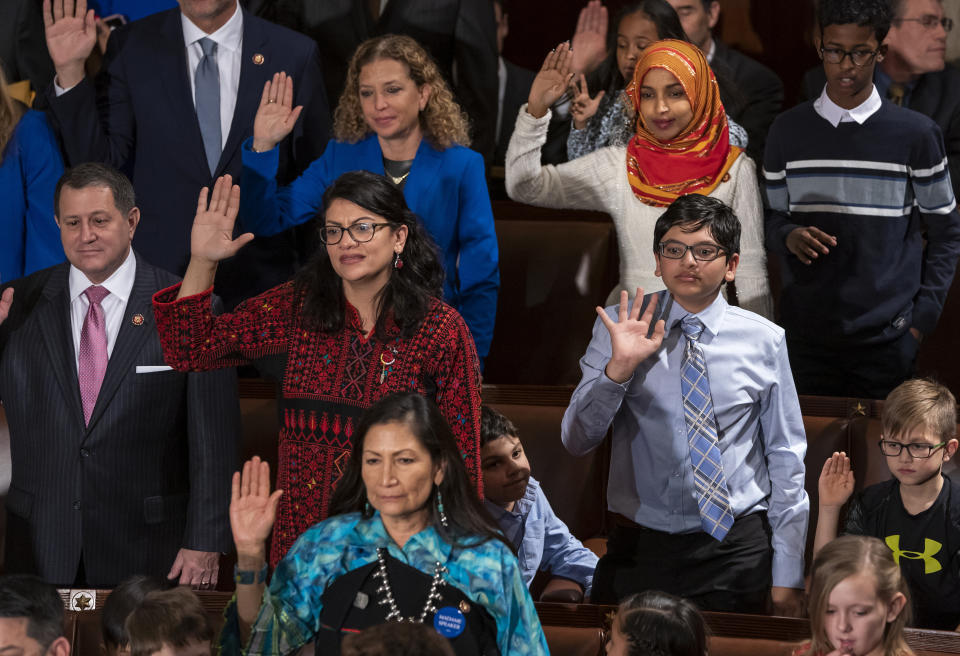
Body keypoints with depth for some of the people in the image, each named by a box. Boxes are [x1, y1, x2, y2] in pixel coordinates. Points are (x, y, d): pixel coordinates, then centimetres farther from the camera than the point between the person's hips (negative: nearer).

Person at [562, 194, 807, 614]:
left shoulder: (763, 341, 1)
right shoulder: (618, 327, 1)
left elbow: (786, 461, 4)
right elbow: (576, 441, -4)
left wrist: (787, 578, 2)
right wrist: (619, 368, -20)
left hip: (737, 548, 0)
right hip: (640, 547, 0)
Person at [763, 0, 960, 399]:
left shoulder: (916, 134, 1)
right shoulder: (788, 131, 7)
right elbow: (771, 219, 15)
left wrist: (922, 318, -2)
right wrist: (789, 236, -8)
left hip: (888, 338, -2)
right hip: (807, 336, 2)